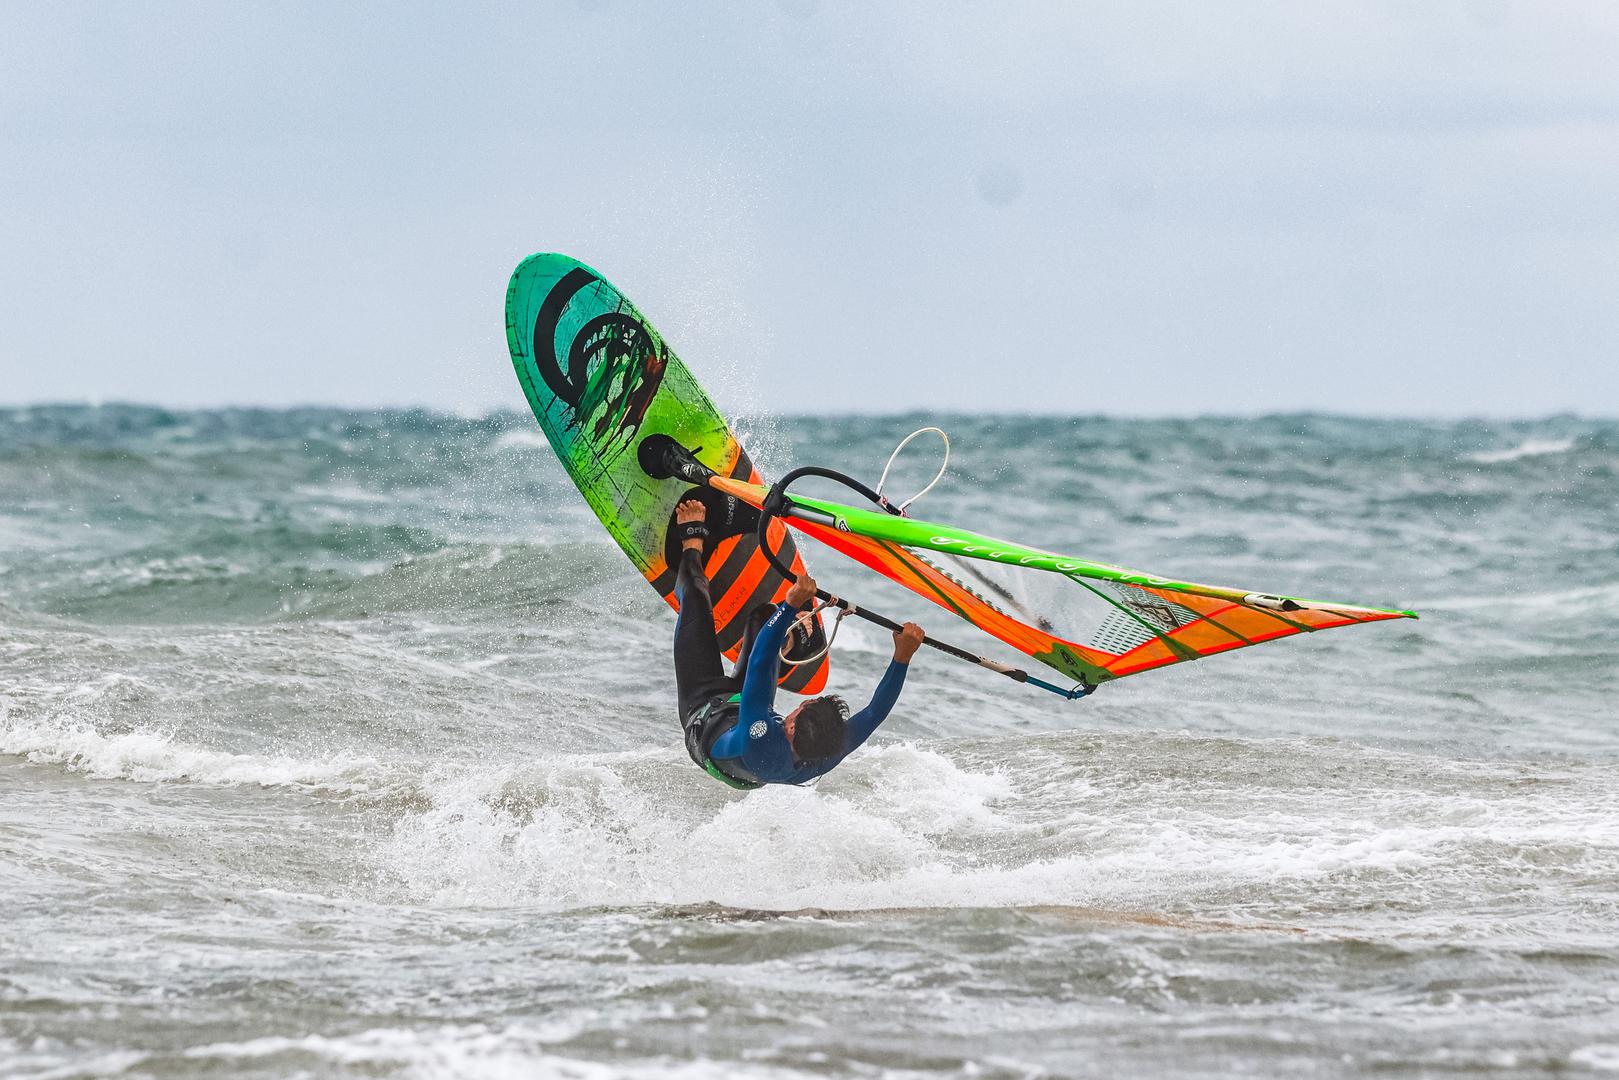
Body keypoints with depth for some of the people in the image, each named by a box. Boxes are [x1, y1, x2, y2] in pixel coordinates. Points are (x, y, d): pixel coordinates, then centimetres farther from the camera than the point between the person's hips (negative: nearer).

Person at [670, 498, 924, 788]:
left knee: (696, 601, 7)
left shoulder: (761, 744, -52)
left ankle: (692, 548, 41)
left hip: (704, 715, -4)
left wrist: (790, 605, -58)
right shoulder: (828, 756, -39)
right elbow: (876, 712, -27)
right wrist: (902, 657, -33)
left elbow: (759, 665, -55)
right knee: (765, 614, 16)